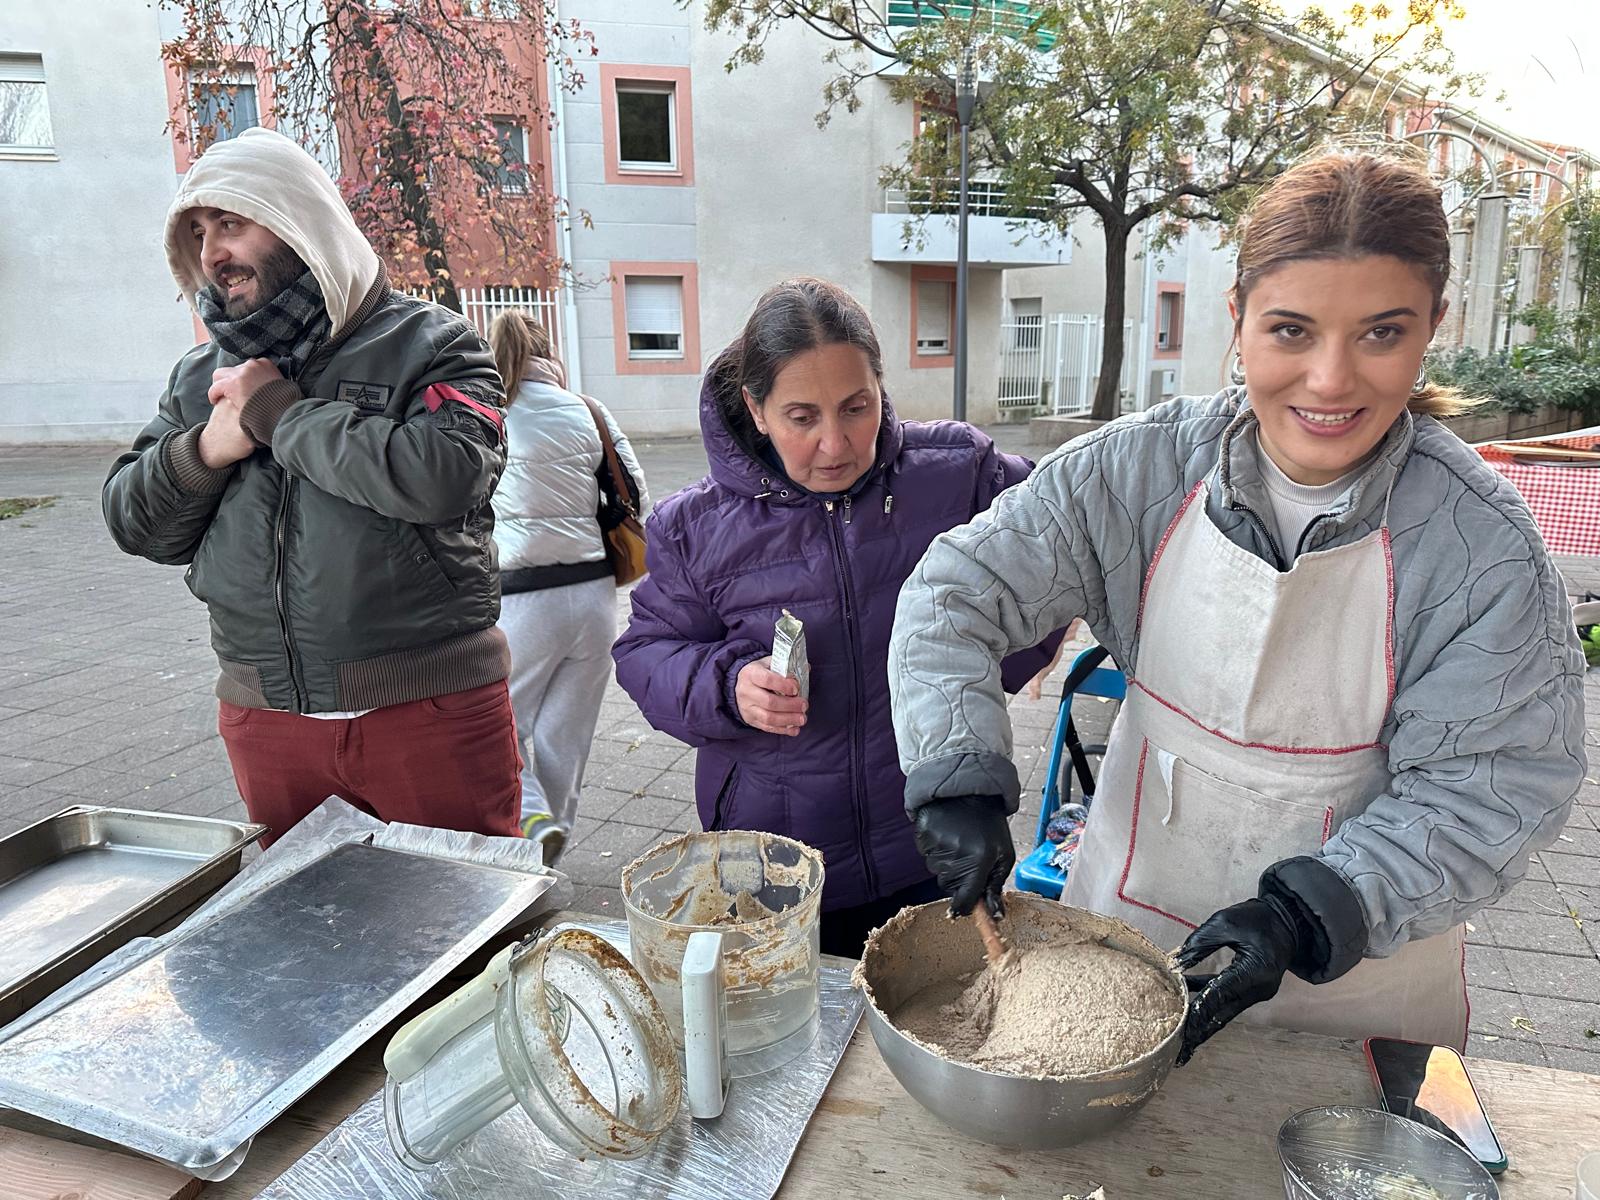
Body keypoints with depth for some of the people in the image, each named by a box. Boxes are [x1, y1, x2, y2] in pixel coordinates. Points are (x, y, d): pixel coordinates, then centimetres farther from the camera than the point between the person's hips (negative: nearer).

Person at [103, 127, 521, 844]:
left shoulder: (428, 343, -3)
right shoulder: (202, 376, 13)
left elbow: (445, 475, -22)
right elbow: (135, 525, 13)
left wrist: (281, 413, -12)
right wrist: (204, 449, -6)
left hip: (432, 705, -4)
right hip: (265, 722, 5)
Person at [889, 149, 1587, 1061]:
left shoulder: (1482, 541, -18)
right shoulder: (1144, 467, -15)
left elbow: (1495, 789, -15)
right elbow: (959, 587, -13)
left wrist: (1310, 914, -26)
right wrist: (962, 774, -25)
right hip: (1129, 913, 2)